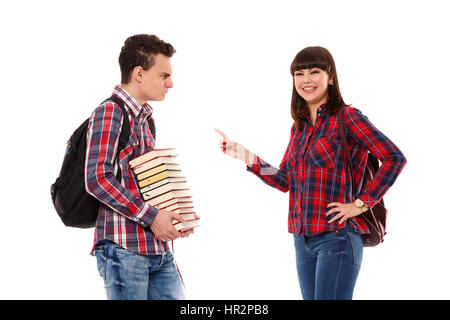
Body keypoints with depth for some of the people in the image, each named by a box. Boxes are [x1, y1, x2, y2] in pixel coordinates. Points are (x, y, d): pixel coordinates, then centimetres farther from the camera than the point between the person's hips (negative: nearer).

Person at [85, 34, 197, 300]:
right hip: (124, 248, -8)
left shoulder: (144, 118, 20)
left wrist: (176, 216, 11)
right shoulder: (109, 112, -8)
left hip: (158, 248, 9)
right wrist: (150, 217, -18)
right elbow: (98, 180, -18)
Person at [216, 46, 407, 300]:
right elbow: (284, 180, 17)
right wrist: (244, 155, 10)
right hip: (303, 239, 7)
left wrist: (360, 204, -13)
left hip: (337, 238, -7)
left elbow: (395, 158, -13)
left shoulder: (347, 117, -7)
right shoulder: (299, 127, 15)